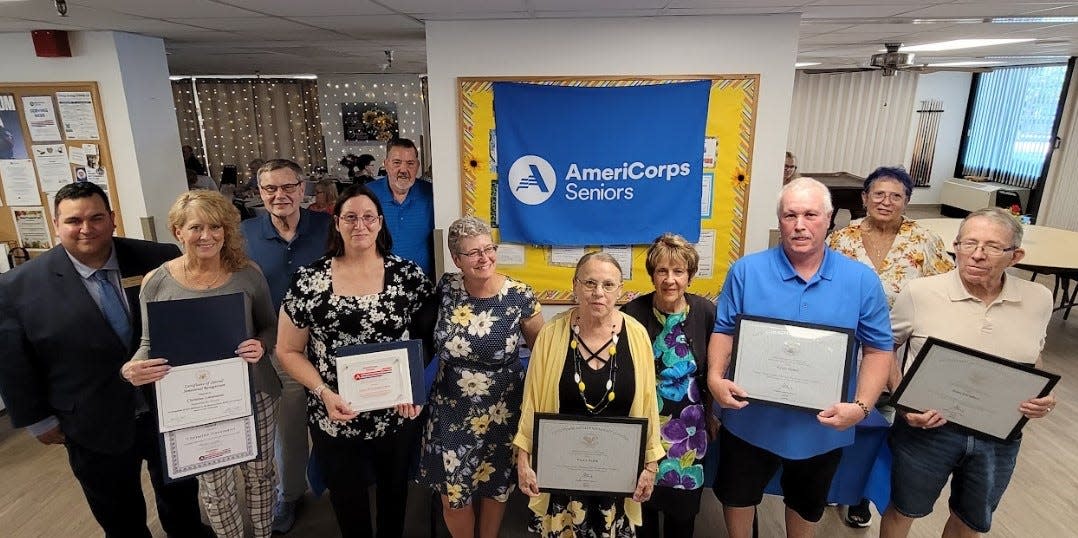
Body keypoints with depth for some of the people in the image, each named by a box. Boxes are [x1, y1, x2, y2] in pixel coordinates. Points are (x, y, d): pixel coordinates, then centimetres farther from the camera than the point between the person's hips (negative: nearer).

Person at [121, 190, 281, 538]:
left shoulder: (248, 274, -7)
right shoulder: (156, 282, -7)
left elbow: (270, 326, 4)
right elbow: (149, 344, 0)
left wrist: (261, 345, -18)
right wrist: (132, 368, -21)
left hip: (253, 394, 1)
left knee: (260, 472, 17)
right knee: (215, 488, 11)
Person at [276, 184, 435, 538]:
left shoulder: (409, 276, -7)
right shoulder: (309, 281, -8)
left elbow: (429, 336, 1)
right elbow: (288, 351, -2)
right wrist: (324, 393, -15)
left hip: (398, 415, 1)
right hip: (334, 420, 0)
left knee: (394, 492, 24)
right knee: (348, 503, 20)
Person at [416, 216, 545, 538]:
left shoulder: (520, 296, -15)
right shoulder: (446, 287, -8)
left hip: (501, 412, -1)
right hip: (451, 410, 2)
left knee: (495, 486, 18)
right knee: (452, 492, 11)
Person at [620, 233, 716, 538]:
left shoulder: (706, 312, -8)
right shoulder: (633, 313, -13)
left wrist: (711, 413, 7)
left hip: (688, 427, 2)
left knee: (683, 506, 17)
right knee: (641, 499, 14)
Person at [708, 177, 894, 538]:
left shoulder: (862, 280, -8)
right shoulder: (746, 271, -10)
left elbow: (878, 349, -3)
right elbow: (724, 331, -4)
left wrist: (861, 406, -17)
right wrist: (715, 376, -20)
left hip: (823, 427, 1)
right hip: (751, 420, -1)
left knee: (807, 504, 26)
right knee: (737, 494, 20)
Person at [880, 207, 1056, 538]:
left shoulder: (1038, 300, -4)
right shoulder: (919, 293, -15)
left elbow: (1032, 361, 13)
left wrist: (1042, 398, -7)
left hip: (1000, 438, 4)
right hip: (926, 428, -3)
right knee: (904, 511, 18)